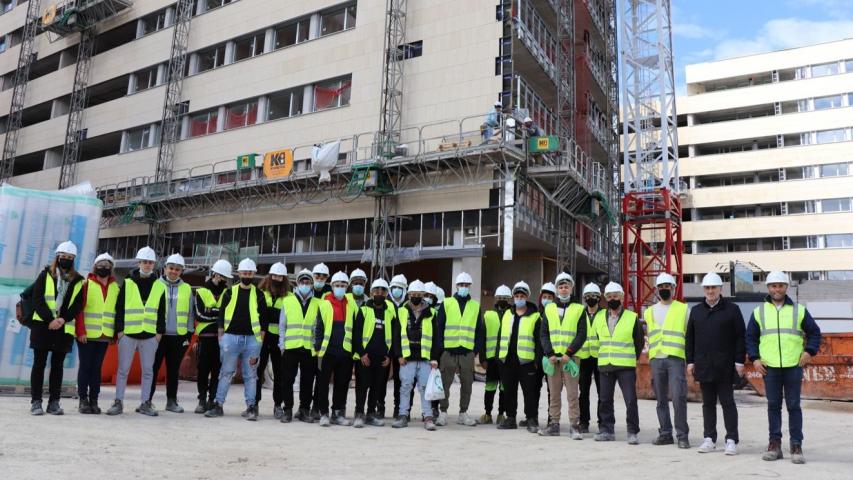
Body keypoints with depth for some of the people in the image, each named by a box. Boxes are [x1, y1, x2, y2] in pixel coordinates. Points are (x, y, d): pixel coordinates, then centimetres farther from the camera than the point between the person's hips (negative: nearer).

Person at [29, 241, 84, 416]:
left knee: (57, 365, 5)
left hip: (64, 328, 1)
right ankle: (36, 401, 7)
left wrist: (63, 319, -14)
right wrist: (49, 319, -14)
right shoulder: (45, 275, 5)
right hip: (42, 325, -1)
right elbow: (37, 300, -4)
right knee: (39, 363, 2)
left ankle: (54, 402, 10)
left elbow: (78, 305, 2)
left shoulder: (78, 281, 9)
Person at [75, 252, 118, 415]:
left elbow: (118, 311, 11)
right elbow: (79, 309, -5)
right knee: (85, 366, 2)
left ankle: (94, 400, 11)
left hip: (105, 335, 3)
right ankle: (83, 401, 8)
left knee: (97, 368, 7)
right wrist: (81, 331, -12)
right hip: (87, 334, -3)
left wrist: (116, 332, 5)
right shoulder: (87, 284, 0)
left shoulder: (116, 287, 10)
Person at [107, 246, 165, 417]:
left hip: (150, 334, 2)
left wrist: (160, 331, 3)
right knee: (123, 369, 3)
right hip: (128, 333, -2)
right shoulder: (127, 283, 3)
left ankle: (145, 403, 14)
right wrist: (119, 329, -5)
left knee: (148, 370, 6)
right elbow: (119, 308, 1)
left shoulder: (159, 286, 8)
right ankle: (118, 402, 13)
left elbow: (161, 311, 9)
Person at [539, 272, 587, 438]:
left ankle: (574, 426, 3)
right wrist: (550, 354, -7)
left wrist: (569, 353, -12)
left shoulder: (579, 309, 5)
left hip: (571, 358, -3)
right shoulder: (549, 309, 12)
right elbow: (543, 334, 7)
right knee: (553, 393, 8)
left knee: (572, 394, -4)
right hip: (552, 358, 3)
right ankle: (554, 425, 15)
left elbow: (582, 335, -2)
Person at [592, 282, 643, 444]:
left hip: (626, 367, -3)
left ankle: (633, 432, 5)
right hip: (604, 366, 4)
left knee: (631, 400, -5)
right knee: (605, 400, 8)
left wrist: (631, 358, 10)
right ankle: (607, 430, 18)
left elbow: (640, 342, 8)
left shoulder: (632, 318, -2)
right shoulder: (599, 317, 8)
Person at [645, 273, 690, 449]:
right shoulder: (649, 311, 15)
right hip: (656, 359, 4)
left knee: (678, 396, -12)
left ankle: (682, 435, -2)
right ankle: (665, 434, 17)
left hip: (676, 358, -4)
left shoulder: (683, 309, 5)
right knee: (661, 399, 8)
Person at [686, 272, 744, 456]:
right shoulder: (696, 310, 10)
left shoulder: (732, 309, 0)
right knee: (708, 403, 10)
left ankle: (731, 440, 7)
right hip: (703, 365, 3)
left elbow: (740, 337, -1)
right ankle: (709, 439, 16)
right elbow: (689, 338, 12)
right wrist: (690, 361, 7)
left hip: (724, 366, -3)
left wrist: (739, 361, -7)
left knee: (727, 402, 1)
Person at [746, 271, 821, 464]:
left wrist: (809, 351, -2)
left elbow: (814, 332, 13)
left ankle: (796, 445, 10)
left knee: (793, 406, 2)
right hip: (769, 367, 1)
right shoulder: (759, 311, 8)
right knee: (773, 405, 6)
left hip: (793, 366, -1)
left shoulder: (799, 310, 6)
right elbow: (750, 337, 12)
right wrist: (754, 358, 2)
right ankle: (775, 444, 13)